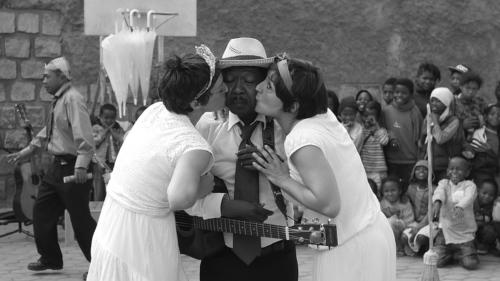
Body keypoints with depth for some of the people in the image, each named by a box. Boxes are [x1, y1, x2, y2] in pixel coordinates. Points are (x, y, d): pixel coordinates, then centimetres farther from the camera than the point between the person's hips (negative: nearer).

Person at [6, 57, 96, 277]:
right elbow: (47, 133, 26)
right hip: (57, 166, 10)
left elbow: (84, 136, -26)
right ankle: (50, 259, 28)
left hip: (72, 168, -10)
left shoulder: (73, 99, -16)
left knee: (81, 219, -4)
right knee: (42, 211, 15)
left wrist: (81, 166, -35)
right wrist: (26, 151, 28)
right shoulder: (58, 101, 13)